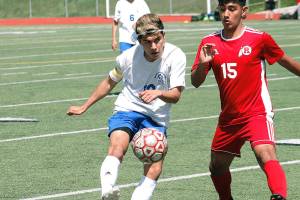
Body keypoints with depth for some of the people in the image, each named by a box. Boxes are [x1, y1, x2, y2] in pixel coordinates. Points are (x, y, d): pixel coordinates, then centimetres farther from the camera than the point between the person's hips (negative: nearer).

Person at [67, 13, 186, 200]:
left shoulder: (176, 56, -11)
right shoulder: (128, 57, -5)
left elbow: (176, 95, -16)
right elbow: (110, 82, 14)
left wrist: (158, 93, -39)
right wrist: (84, 107, 20)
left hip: (156, 119, 1)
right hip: (127, 110, -1)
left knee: (154, 170, -17)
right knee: (117, 146, -32)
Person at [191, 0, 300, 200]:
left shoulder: (259, 38, -8)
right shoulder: (209, 43, 1)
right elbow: (196, 82, -2)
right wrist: (203, 64, -21)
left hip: (257, 114, -5)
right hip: (228, 118, 5)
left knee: (266, 156, -30)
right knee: (217, 167, 18)